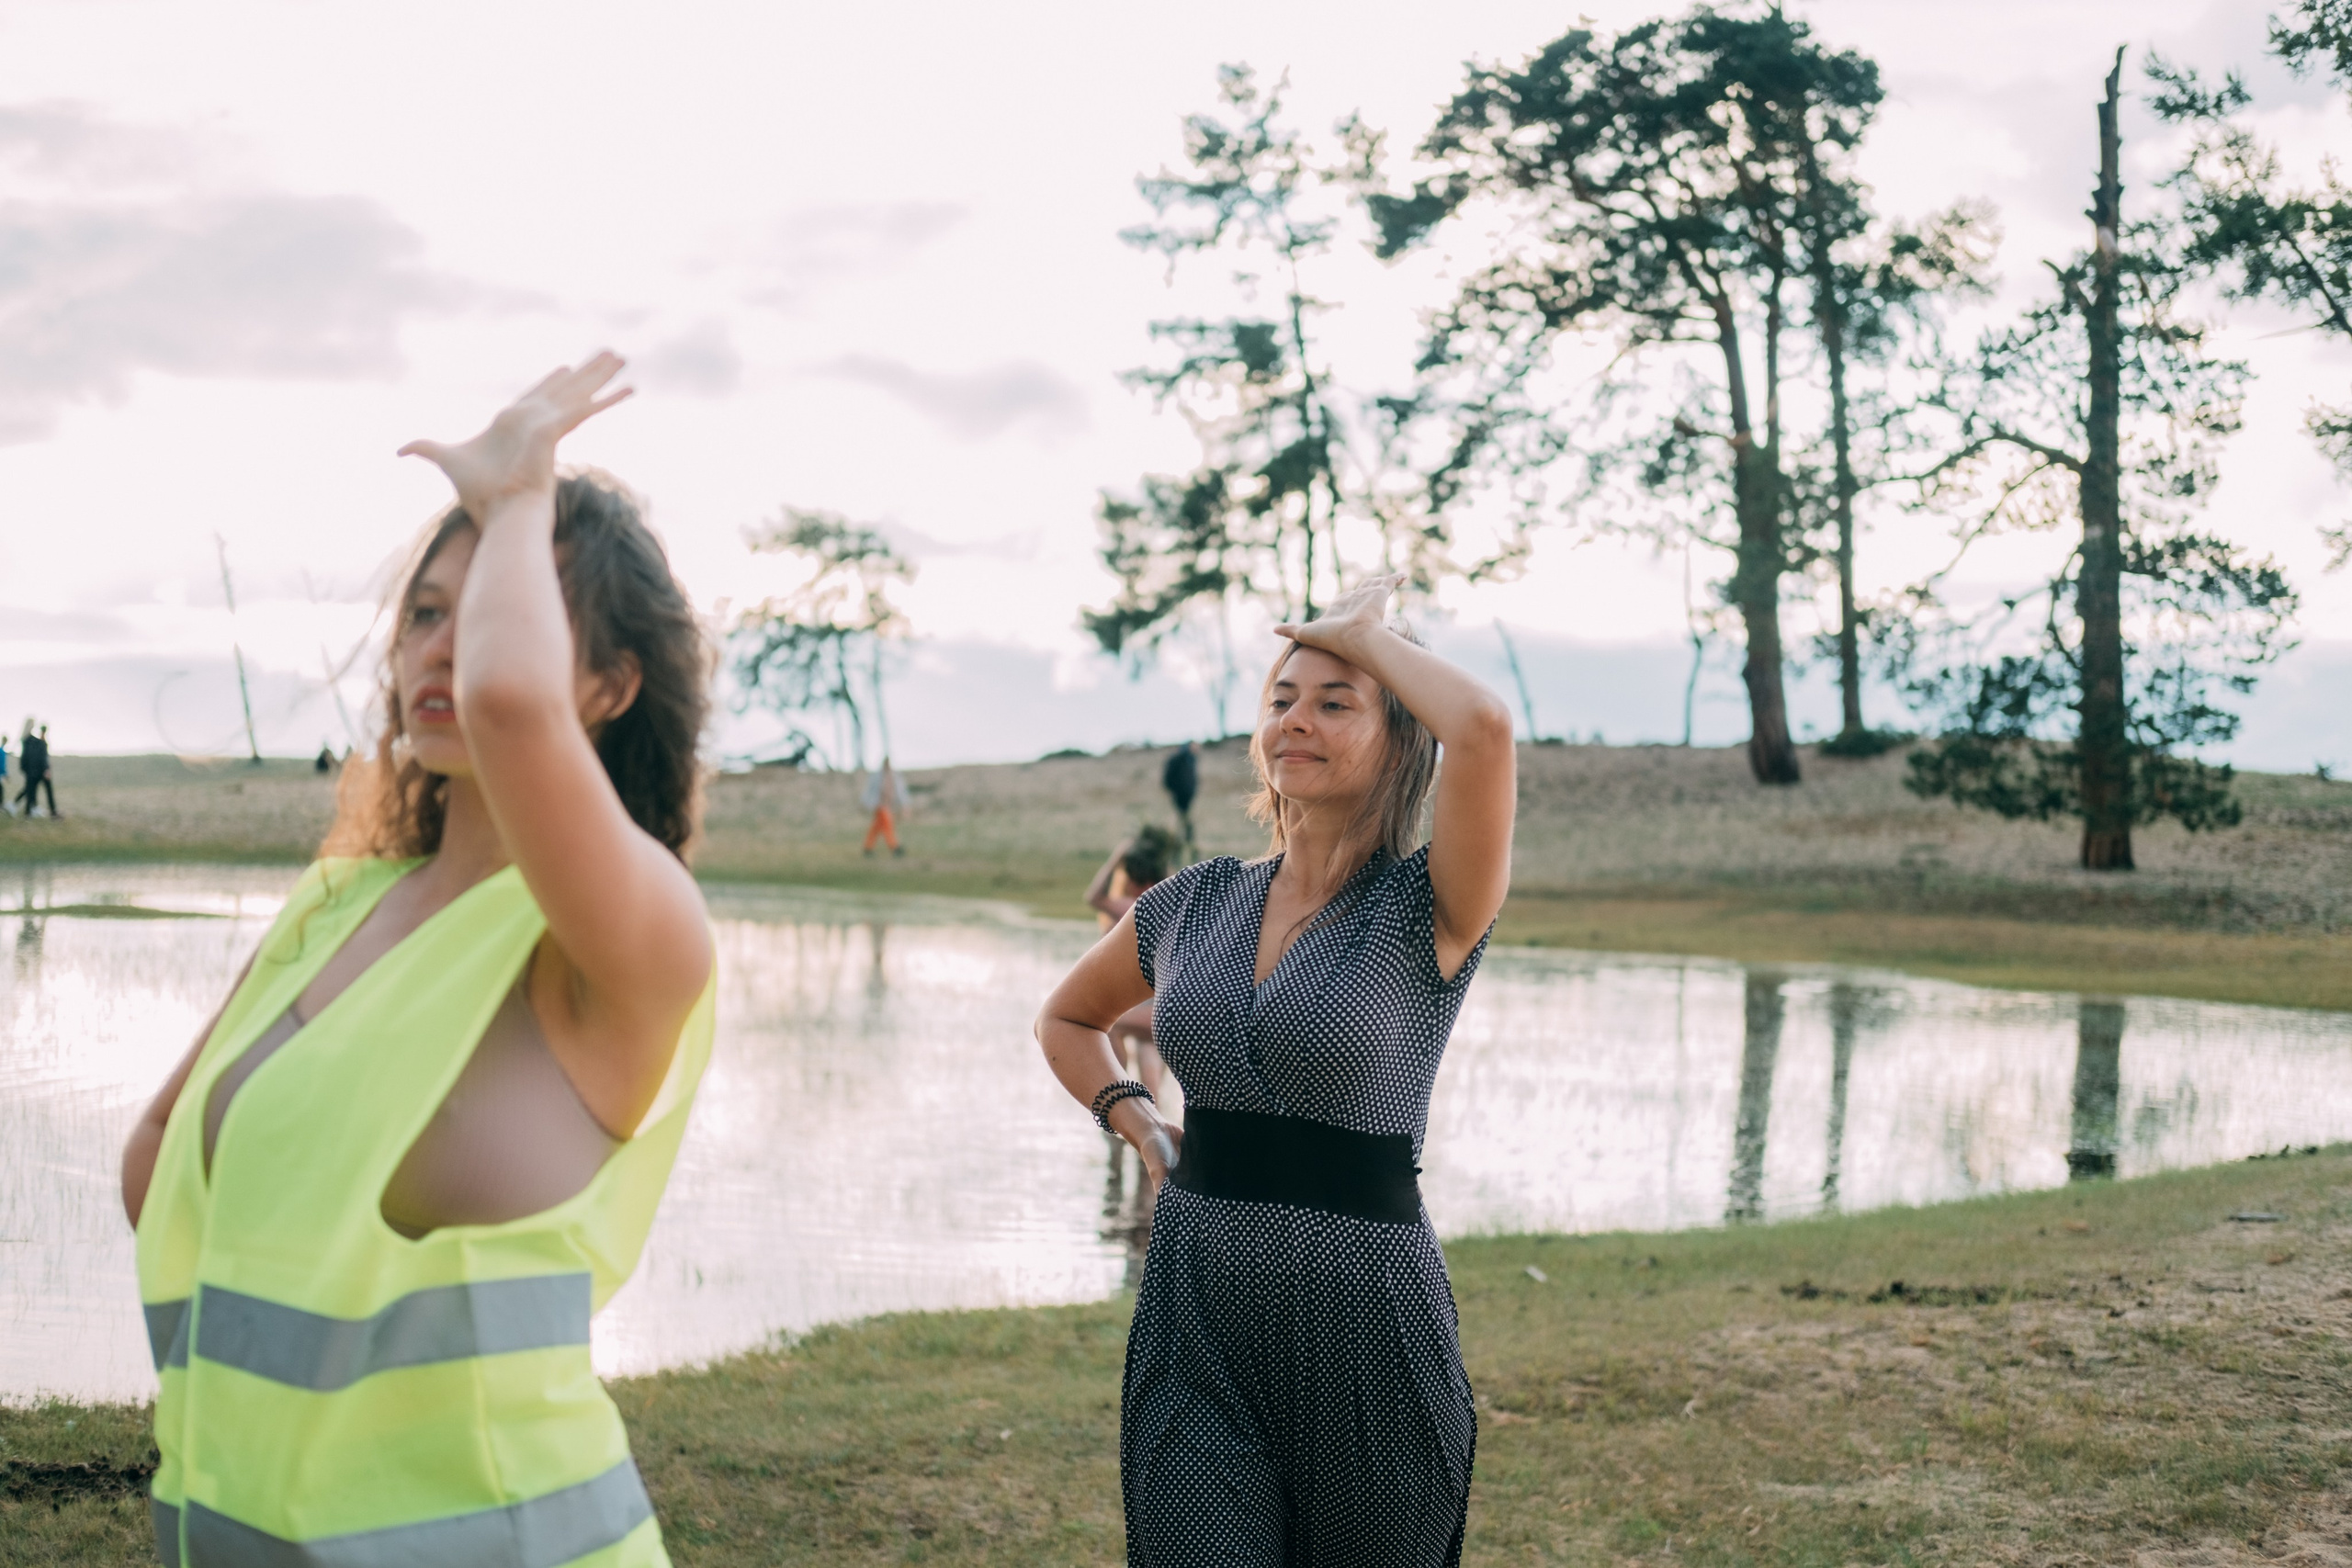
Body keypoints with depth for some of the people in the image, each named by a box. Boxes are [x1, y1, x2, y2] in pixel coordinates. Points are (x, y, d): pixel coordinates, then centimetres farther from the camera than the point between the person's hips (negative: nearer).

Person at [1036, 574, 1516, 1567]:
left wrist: (1358, 631, -10)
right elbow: (1066, 1018, 26)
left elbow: (1483, 727, -27)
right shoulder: (1194, 904, 7)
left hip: (1361, 1329, -3)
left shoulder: (1429, 908, -7)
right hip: (1196, 1332, 3)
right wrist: (1136, 1122, 8)